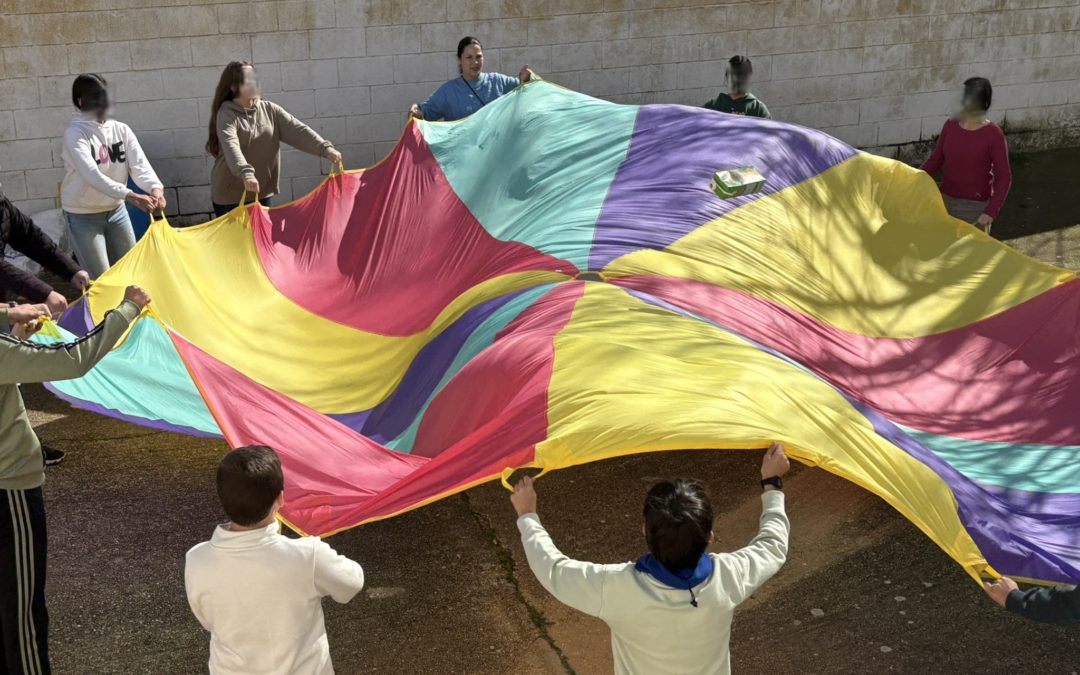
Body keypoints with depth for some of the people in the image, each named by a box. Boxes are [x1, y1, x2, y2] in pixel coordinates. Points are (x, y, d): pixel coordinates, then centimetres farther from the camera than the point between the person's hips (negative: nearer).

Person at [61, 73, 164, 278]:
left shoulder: (121, 129, -1)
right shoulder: (75, 133, -17)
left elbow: (140, 164, -13)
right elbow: (92, 175, -30)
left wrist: (155, 188, -36)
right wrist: (131, 197, -43)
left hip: (116, 210, 5)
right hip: (83, 215, -5)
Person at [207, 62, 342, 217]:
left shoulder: (270, 110, 4)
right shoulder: (226, 114, -12)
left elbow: (298, 131, -4)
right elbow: (231, 147, -28)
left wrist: (325, 148, -19)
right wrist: (246, 173, -45)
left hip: (263, 192, 5)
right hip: (229, 195, -5)